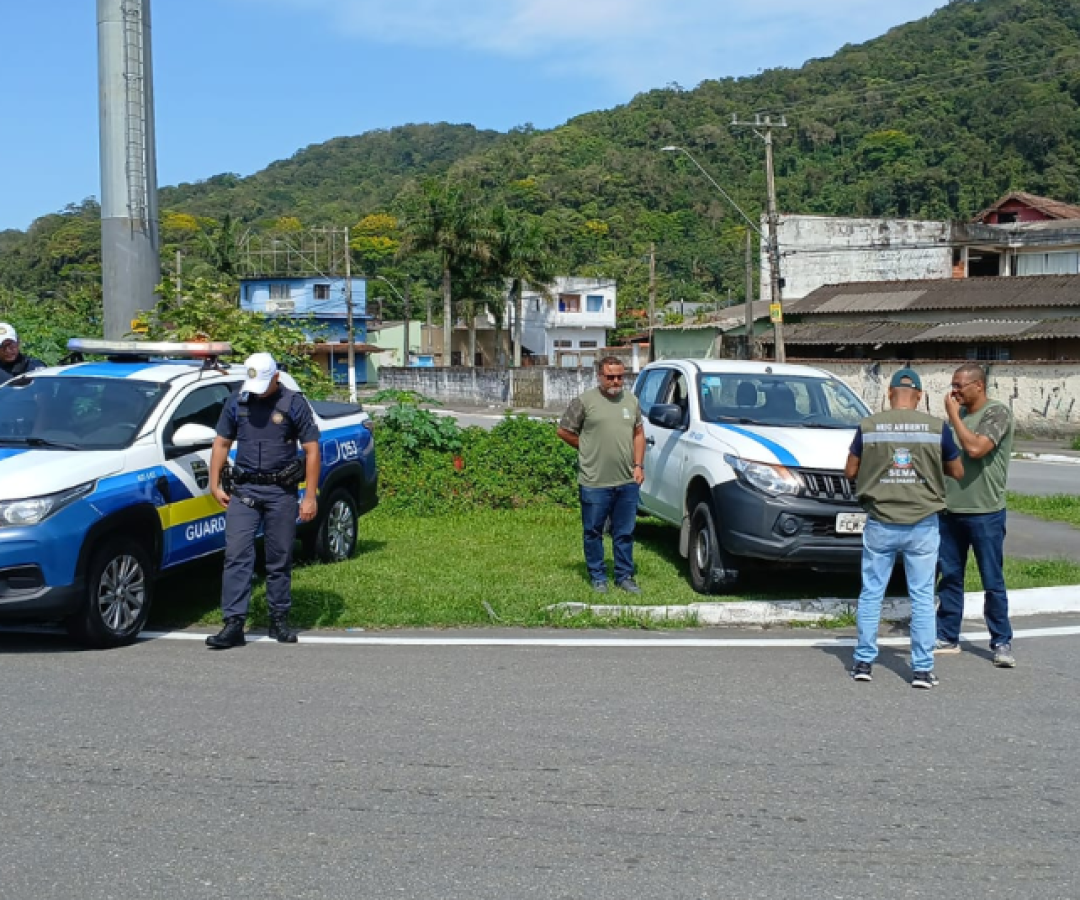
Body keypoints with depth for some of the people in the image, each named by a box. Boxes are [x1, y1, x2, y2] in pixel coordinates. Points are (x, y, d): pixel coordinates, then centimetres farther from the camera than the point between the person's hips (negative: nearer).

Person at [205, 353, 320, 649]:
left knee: (280, 559, 6)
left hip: (281, 491, -1)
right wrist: (215, 484, 6)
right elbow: (221, 443, 14)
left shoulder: (294, 404, -2)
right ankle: (234, 624, -9)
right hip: (243, 490, 2)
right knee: (237, 555, -8)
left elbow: (312, 450, -2)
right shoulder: (236, 402, 6)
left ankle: (279, 620, 18)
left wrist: (310, 497, -6)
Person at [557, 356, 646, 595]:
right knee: (593, 532, 6)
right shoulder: (585, 401, -5)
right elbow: (564, 431, 0)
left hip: (627, 482, 4)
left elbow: (639, 433, 17)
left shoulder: (631, 400, 11)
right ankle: (597, 577, 18)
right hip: (594, 483, -4)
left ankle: (625, 576, 22)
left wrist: (638, 465, 8)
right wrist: (588, 450, 2)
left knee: (625, 533, 11)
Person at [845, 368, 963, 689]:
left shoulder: (869, 426, -4)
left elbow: (850, 471, 3)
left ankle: (864, 662, 15)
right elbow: (957, 471, 6)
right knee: (922, 596, 6)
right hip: (922, 524, 0)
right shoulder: (936, 427, -4)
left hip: (881, 524, 0)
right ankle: (922, 669, 7)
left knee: (871, 593, 11)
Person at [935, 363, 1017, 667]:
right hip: (951, 510, 7)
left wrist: (954, 416, -14)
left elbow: (975, 448, -23)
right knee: (949, 578, 11)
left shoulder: (997, 412, -9)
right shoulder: (959, 413, 12)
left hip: (985, 513, -7)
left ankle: (1001, 642, 9)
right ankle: (947, 638, 20)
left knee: (993, 581, 1)